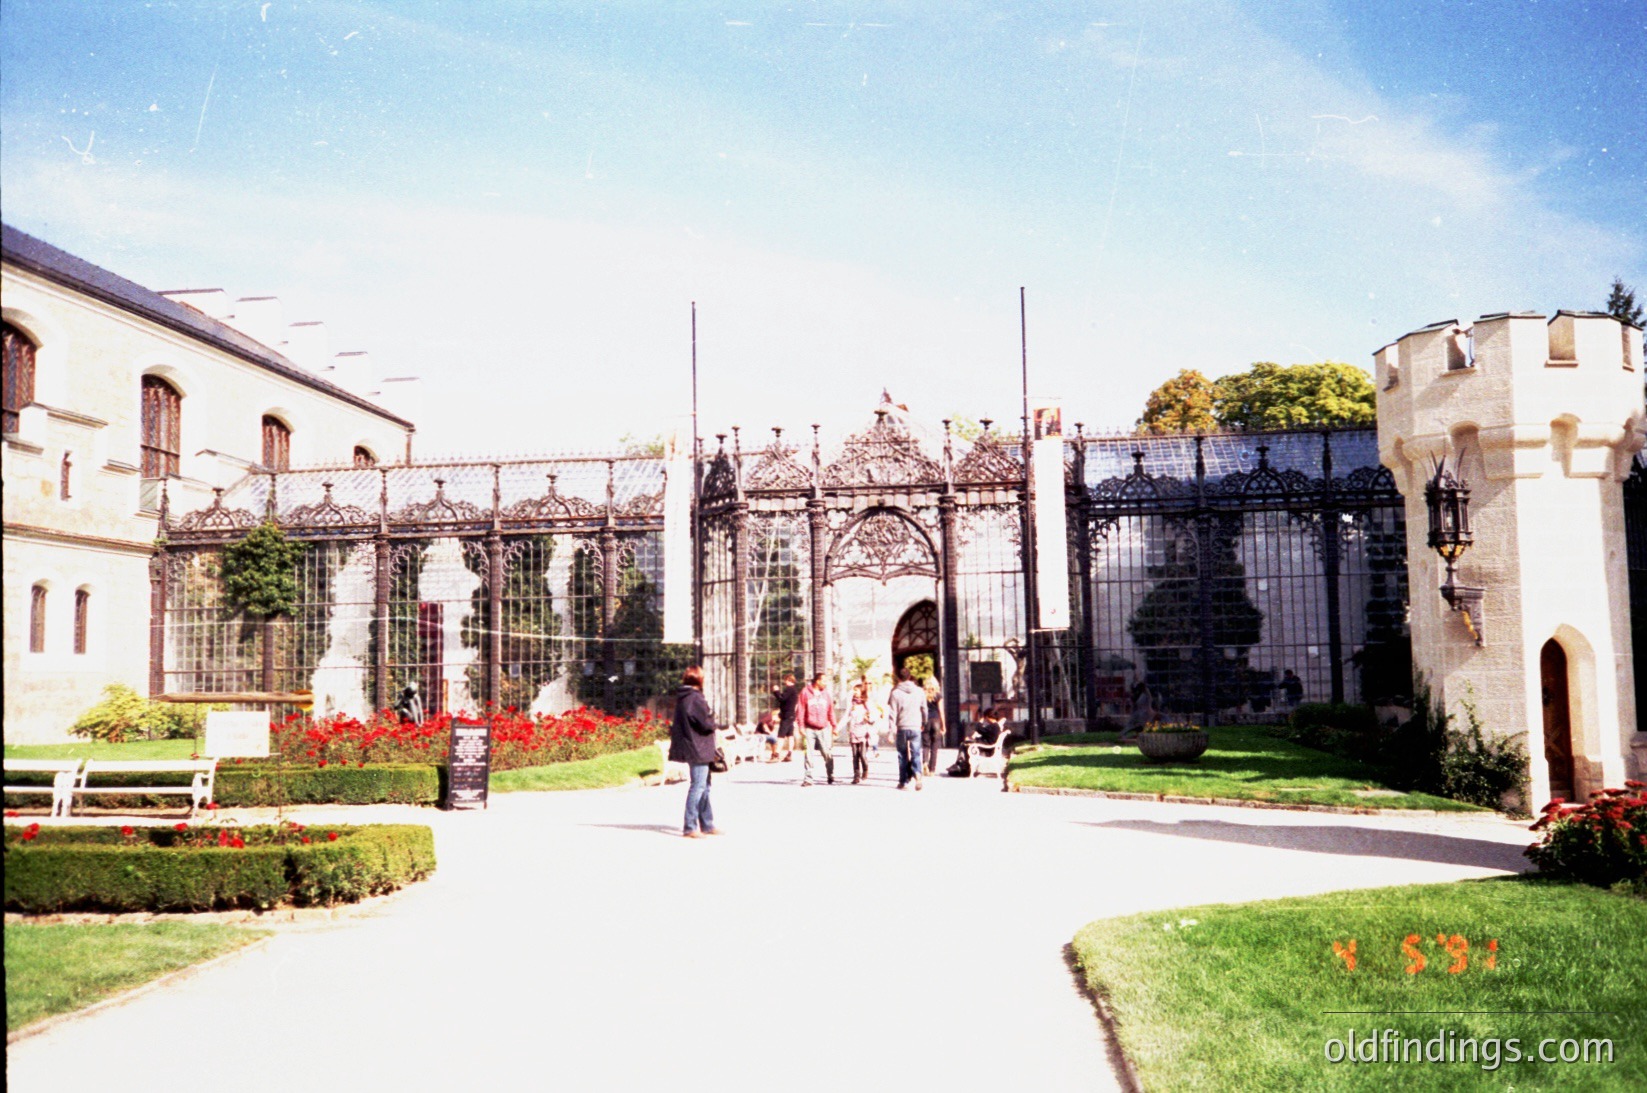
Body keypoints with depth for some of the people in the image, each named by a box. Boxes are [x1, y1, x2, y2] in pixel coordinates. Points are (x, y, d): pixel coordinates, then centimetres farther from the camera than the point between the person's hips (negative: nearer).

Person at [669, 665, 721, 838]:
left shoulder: (682, 697, 12)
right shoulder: (695, 698, -18)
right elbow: (706, 724, -19)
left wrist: (710, 721, 8)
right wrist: (713, 720, 2)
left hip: (692, 747, 10)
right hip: (698, 748, -10)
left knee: (704, 786, 16)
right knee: (698, 786, -6)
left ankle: (707, 824, 24)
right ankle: (690, 827, -5)